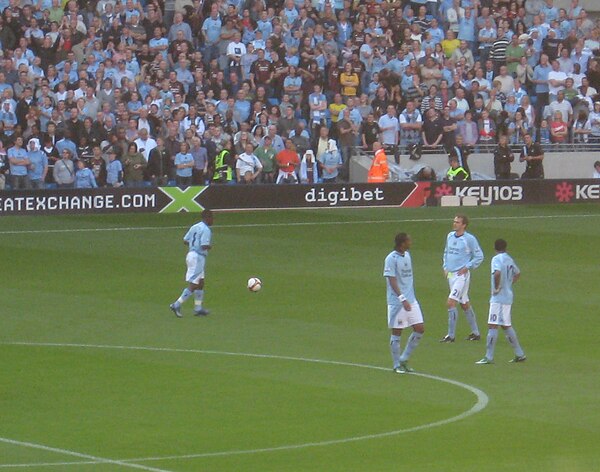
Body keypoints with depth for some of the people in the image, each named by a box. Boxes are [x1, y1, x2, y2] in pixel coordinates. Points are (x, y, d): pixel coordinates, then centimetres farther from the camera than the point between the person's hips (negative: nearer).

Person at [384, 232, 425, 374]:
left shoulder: (407, 255, 12)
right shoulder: (391, 259, -13)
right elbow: (392, 281, -18)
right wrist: (403, 299, -26)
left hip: (411, 300, 8)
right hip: (397, 302, -8)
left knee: (420, 329, 4)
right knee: (397, 332, 1)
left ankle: (404, 359, 16)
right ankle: (397, 365, 11)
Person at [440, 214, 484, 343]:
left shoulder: (470, 239, -10)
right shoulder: (450, 236, 9)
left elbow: (479, 257, -4)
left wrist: (467, 267, -12)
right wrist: (445, 267, 12)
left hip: (462, 275, -7)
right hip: (450, 274, 7)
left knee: (451, 302, -16)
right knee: (464, 304, 14)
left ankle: (451, 335, -12)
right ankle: (475, 333, 24)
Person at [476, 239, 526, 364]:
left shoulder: (497, 259, -12)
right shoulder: (509, 260, 13)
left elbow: (497, 273, -31)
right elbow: (517, 273, 29)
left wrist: (497, 288, -18)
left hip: (498, 298, -9)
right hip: (508, 297, 9)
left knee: (492, 326, -8)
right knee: (506, 325, 17)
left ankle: (489, 357, -11)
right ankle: (519, 354, 19)